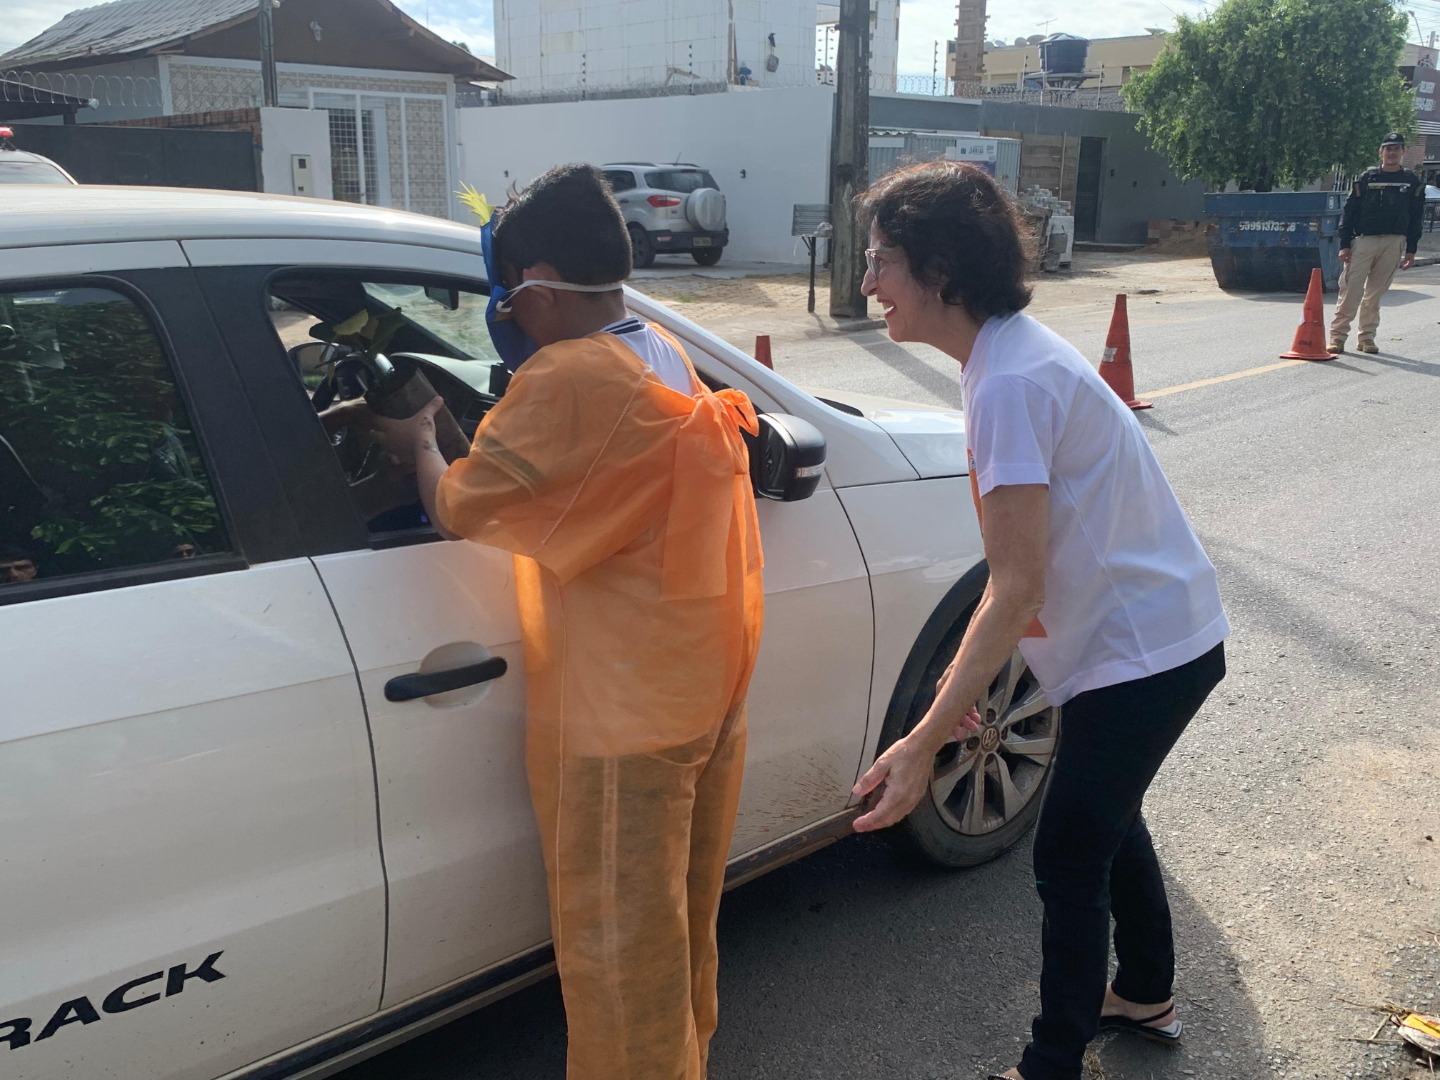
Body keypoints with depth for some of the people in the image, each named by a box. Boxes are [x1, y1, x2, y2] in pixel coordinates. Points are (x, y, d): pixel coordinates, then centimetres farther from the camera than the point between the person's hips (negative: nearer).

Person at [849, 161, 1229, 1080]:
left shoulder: (1009, 383, -26)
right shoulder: (1011, 352, 5)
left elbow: (1017, 586, -29)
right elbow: (1022, 566, 10)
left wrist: (922, 743, -30)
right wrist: (965, 675, 12)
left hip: (1142, 652, -10)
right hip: (1162, 634, 10)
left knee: (1069, 859, 1)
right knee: (1107, 818, 25)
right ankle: (1145, 996, 47)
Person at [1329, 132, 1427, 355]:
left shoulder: (1413, 182, 9)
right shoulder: (1366, 178, 4)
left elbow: (1416, 217, 11)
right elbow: (1349, 211, 2)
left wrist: (1411, 249, 5)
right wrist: (1345, 244, -5)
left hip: (1395, 243, 2)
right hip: (1363, 240, -2)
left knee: (1375, 292, 5)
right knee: (1350, 289, -8)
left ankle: (1366, 337, 11)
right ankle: (1337, 335, -6)